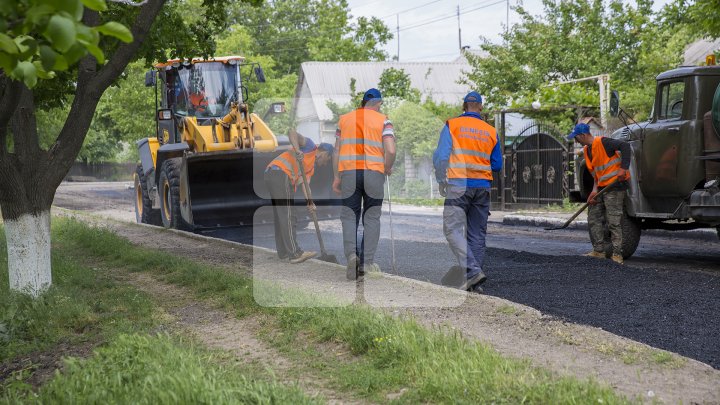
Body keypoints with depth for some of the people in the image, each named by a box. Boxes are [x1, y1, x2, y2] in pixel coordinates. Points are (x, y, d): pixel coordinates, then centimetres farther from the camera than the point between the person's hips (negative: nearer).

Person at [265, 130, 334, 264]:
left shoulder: (311, 167, 28)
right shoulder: (310, 146, 6)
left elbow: (304, 183, 13)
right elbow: (292, 133, -7)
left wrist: (309, 202, -4)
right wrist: (297, 151, -22)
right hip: (280, 173, -10)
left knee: (280, 216, 14)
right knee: (288, 216, -11)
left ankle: (283, 251, 21)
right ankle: (295, 253, -12)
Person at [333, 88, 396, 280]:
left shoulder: (344, 119, 13)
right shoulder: (383, 120, 4)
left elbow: (337, 151, 11)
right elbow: (390, 150, -8)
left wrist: (337, 177, 16)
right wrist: (387, 168, 9)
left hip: (348, 171, 1)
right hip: (374, 172, -1)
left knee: (349, 216, 6)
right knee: (371, 217, 7)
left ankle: (351, 254, -16)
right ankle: (367, 262, 3)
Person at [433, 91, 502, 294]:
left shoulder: (452, 125, 0)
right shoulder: (490, 131, 10)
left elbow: (440, 156, -5)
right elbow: (497, 165, 14)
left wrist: (441, 181, 7)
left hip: (458, 185, -4)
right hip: (483, 187, 4)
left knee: (453, 228, -6)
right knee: (477, 233, 7)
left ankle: (472, 270, -23)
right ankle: (474, 283, 8)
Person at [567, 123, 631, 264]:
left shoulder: (603, 142, -15)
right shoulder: (586, 150, 13)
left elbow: (625, 146, -23)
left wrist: (623, 168, -28)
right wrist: (594, 190, 1)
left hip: (614, 185, -10)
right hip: (601, 188, 10)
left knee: (613, 221, -9)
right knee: (593, 219, 10)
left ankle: (617, 255, -4)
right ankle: (599, 251, 17)